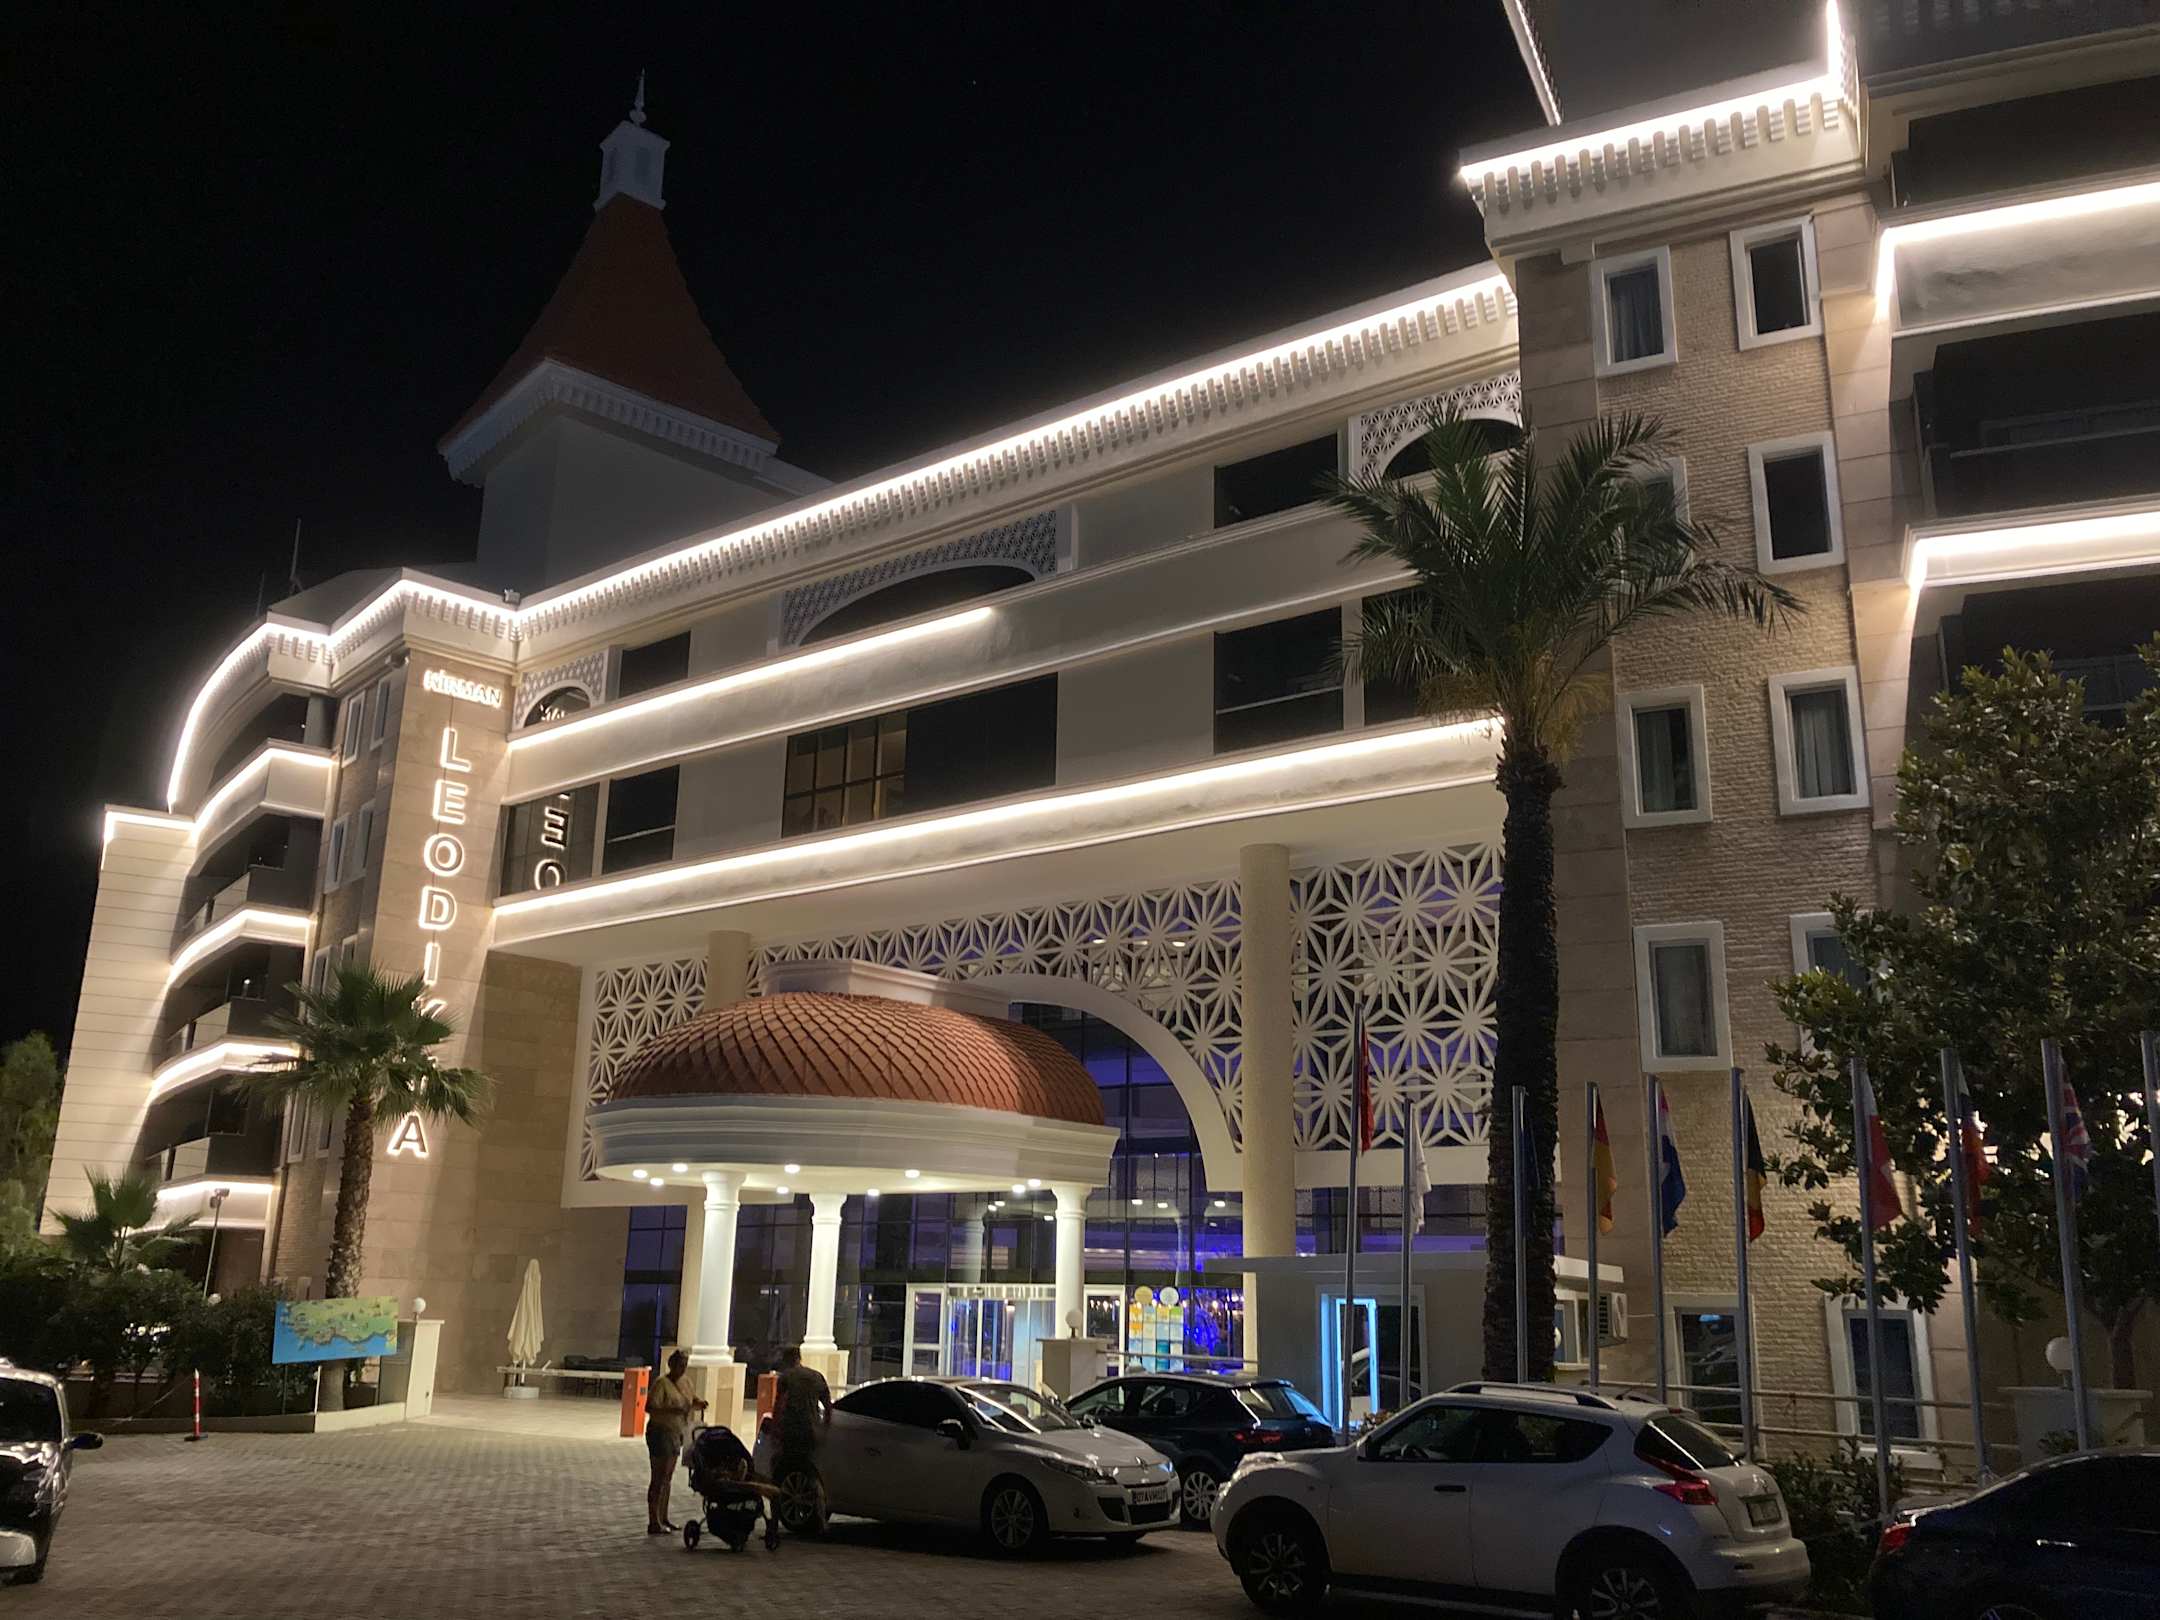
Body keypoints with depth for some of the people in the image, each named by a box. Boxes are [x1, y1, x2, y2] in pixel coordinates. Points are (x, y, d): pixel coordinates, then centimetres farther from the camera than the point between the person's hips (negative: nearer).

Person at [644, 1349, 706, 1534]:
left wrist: (697, 1403, 0)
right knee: (659, 1479, -8)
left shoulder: (685, 1382, 10)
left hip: (675, 1434, 8)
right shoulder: (661, 1383, -14)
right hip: (660, 1433, -8)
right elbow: (649, 1407, -23)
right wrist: (674, 1410, -32)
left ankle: (663, 1519, 22)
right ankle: (653, 1523, -6)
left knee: (667, 1478, 14)